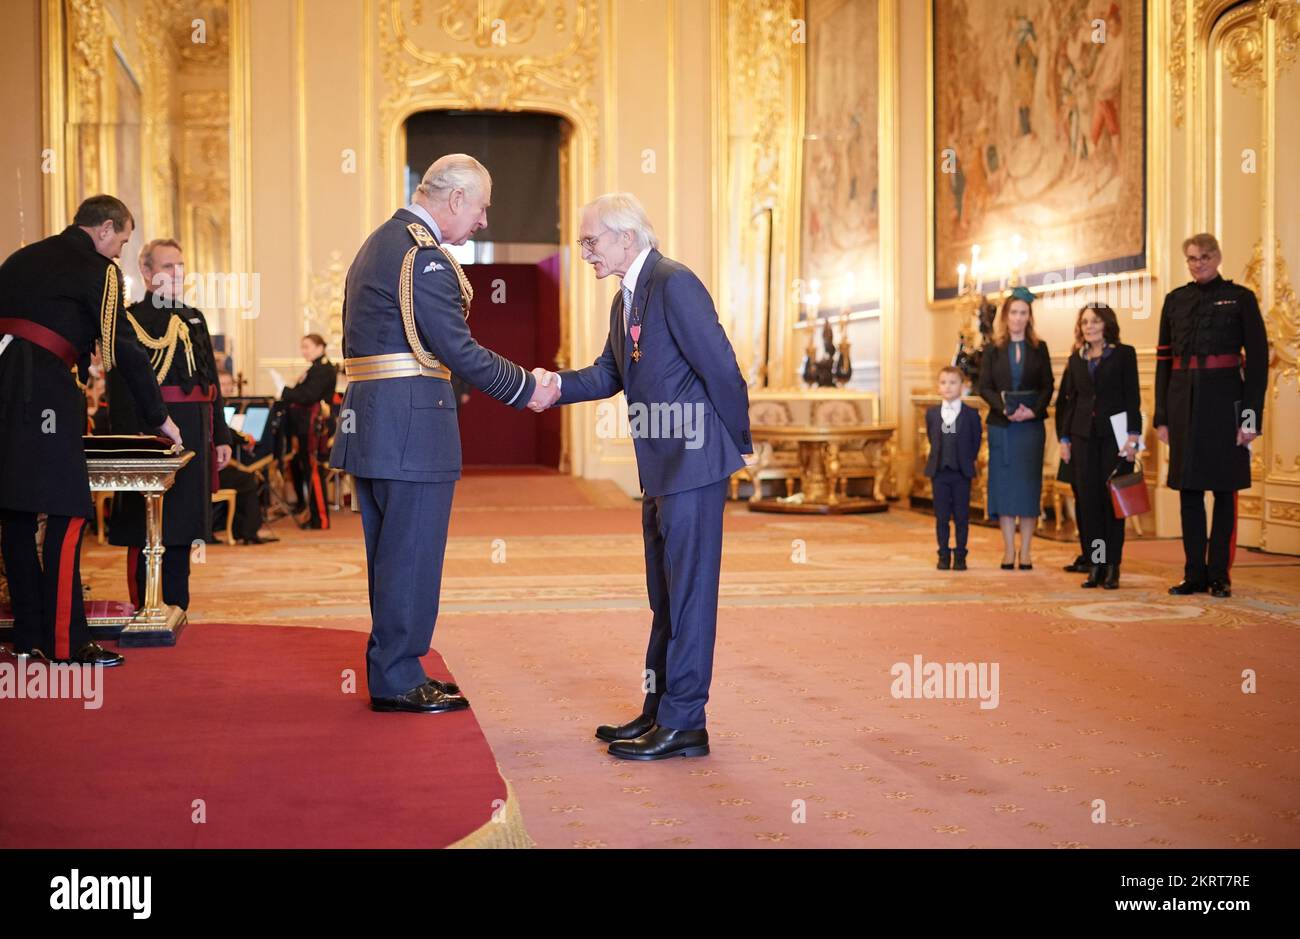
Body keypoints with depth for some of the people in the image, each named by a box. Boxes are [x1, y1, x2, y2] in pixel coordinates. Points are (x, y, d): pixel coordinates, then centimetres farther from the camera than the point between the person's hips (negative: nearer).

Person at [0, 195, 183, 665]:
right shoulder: (98, 270, 2)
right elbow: (125, 350, 0)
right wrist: (159, 417, 9)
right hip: (44, 390, -7)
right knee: (67, 513, -5)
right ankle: (65, 640, -6)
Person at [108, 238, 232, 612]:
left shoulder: (195, 319, 16)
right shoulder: (129, 320, -5)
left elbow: (212, 380, 18)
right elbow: (120, 388, -12)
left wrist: (221, 436, 13)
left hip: (195, 438, 7)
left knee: (182, 529, 11)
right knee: (145, 530, -1)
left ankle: (177, 609, 19)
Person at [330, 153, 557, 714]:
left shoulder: (378, 243, 18)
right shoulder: (424, 255, -14)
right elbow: (457, 350, -18)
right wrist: (526, 389, -8)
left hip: (370, 424, 10)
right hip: (412, 423, -10)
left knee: (391, 554, 16)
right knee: (413, 553, -2)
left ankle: (391, 669, 24)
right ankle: (397, 679, 5)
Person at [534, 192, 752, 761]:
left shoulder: (674, 284, -16)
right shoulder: (625, 300, 15)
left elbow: (721, 368, -17)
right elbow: (609, 375, 16)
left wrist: (736, 446, -10)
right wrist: (557, 384, -2)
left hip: (695, 466, -10)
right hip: (661, 471, 10)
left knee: (688, 592, -5)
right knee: (666, 596, 16)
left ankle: (683, 724, 1)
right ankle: (658, 712, 25)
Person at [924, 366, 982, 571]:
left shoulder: (971, 413, -3)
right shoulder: (931, 413, 4)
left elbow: (977, 440, 3)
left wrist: (967, 461, 2)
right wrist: (940, 458, 10)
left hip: (962, 473, -2)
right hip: (939, 472, 2)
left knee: (962, 517, 3)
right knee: (941, 516, 5)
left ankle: (960, 556, 10)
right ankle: (944, 555, 13)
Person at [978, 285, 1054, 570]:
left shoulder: (1039, 348, 7)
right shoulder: (992, 349, 6)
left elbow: (1048, 386, 3)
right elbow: (984, 387, 1)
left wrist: (1034, 410, -14)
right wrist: (1004, 409, -15)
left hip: (1031, 425, 0)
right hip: (1001, 426, 0)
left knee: (1029, 486, 0)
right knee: (1004, 485, 0)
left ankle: (1025, 552, 4)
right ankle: (1008, 551, 5)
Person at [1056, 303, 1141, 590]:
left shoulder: (1124, 354, 1)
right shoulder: (1076, 359, 13)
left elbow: (1132, 397, -3)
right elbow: (1066, 399, 14)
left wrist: (1132, 436, -12)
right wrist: (1064, 438, 8)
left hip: (1114, 435, -3)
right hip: (1084, 436, 4)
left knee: (1112, 500, -2)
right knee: (1088, 500, 1)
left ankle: (1111, 567, 4)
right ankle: (1094, 566, 7)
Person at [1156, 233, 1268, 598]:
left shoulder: (1240, 298, 0)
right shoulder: (1175, 301, 10)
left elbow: (1258, 358, -3)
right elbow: (1164, 359, 11)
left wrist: (1252, 415, -10)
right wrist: (1162, 416, 7)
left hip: (1224, 400, -3)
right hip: (1184, 403, 4)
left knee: (1224, 489, 2)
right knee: (1188, 489, 5)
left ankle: (1219, 575, 9)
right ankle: (1194, 574, 13)